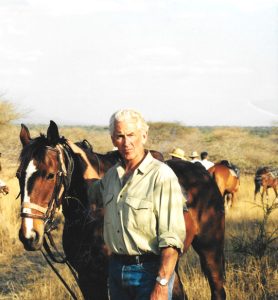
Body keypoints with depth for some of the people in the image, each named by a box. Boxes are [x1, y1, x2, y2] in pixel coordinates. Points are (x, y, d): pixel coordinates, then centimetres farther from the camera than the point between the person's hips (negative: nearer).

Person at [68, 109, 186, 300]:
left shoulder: (162, 175, -13)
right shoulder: (113, 174, 11)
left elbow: (172, 238, -18)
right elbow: (96, 191, 38)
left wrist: (162, 284, -25)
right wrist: (81, 156, 28)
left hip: (148, 270, -7)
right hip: (116, 268, 7)